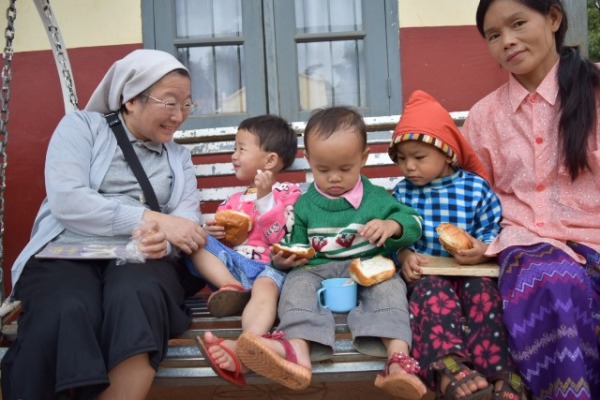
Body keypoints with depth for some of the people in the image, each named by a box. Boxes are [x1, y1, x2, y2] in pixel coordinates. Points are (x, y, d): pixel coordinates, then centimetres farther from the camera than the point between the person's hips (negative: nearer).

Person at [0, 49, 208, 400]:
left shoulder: (179, 156, 20)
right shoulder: (81, 126, 9)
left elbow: (189, 219, 5)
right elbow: (66, 201, -8)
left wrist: (165, 236, -20)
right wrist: (153, 219, -13)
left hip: (142, 257, 2)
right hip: (68, 252, -2)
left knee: (136, 298, -34)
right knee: (67, 315, -36)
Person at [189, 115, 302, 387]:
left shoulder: (288, 193, 10)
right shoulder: (235, 200, 27)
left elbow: (281, 238, -6)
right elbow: (220, 234, 28)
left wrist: (265, 197, -14)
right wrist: (214, 231, 3)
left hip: (269, 266, -6)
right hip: (233, 263, 6)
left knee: (266, 286, -39)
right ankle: (233, 289, -33)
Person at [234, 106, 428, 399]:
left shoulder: (376, 197, 9)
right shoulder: (304, 205, 11)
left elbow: (413, 223, 7)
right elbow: (297, 245, 16)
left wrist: (392, 225, -17)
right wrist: (285, 259, -8)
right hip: (318, 269, 1)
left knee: (389, 285, -31)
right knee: (297, 282, -29)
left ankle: (398, 356, -49)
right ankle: (298, 352, -53)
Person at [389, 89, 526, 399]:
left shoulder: (476, 187, 3)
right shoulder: (401, 193, 8)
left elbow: (493, 231, 3)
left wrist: (483, 249, -19)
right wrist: (404, 255, -17)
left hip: (470, 270, 0)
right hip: (425, 273, 0)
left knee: (482, 291, -30)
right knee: (433, 291, -32)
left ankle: (498, 369, -38)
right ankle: (447, 365, -52)